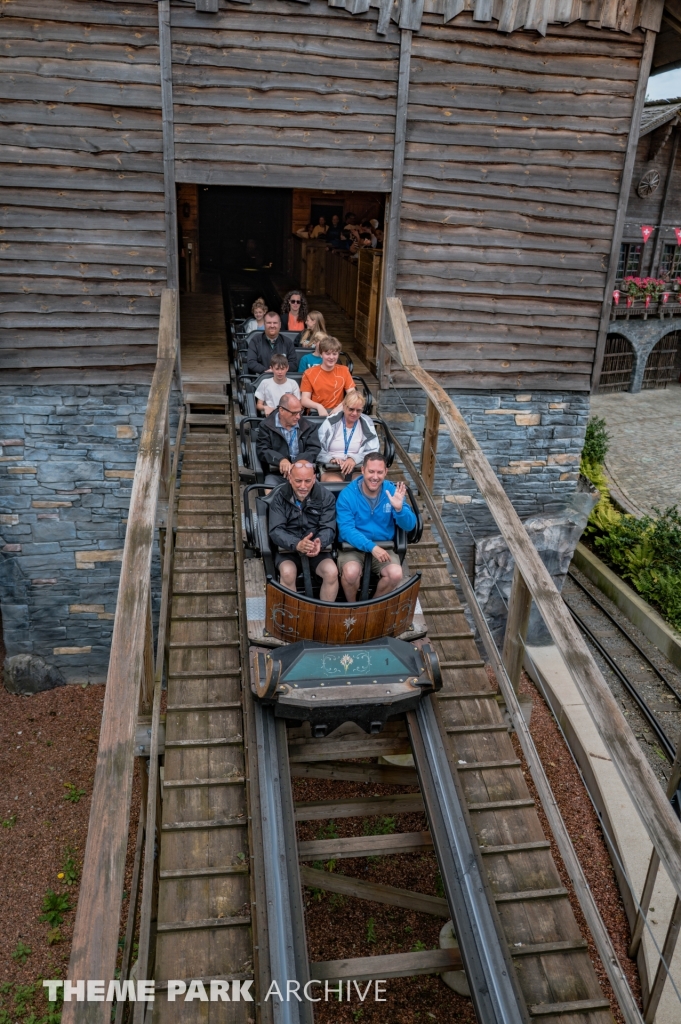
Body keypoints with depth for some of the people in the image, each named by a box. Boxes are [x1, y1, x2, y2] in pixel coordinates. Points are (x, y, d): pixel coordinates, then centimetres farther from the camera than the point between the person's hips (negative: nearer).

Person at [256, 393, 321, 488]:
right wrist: (280, 460, -23)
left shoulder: (308, 426, 11)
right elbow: (262, 450, -2)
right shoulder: (266, 426, 7)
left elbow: (314, 450, 1)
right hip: (276, 473, -1)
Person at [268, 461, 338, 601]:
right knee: (288, 573, -31)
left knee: (332, 572, -26)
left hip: (317, 550, 1)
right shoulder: (280, 496, -7)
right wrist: (297, 544, -35)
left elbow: (328, 528, -8)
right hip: (288, 549, -1)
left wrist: (319, 543, -33)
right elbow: (276, 531, -14)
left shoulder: (326, 496, -4)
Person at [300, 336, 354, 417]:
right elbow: (304, 400, 0)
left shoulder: (344, 371, 10)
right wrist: (319, 406, -21)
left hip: (337, 411, 2)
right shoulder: (309, 373, 4)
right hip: (317, 412, -2)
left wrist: (340, 407, -16)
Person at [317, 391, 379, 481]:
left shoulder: (367, 424, 8)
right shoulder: (331, 422, 4)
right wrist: (330, 458, -20)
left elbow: (373, 451, -1)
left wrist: (355, 459, -20)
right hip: (331, 468, -2)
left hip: (358, 468, 2)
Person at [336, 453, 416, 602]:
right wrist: (371, 546, -31)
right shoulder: (347, 495, -12)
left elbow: (409, 526, -7)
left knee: (396, 574, -25)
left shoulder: (392, 491, -5)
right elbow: (346, 530, -18)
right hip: (354, 546, -2)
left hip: (384, 547, 2)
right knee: (351, 572, -32)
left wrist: (399, 508, -28)